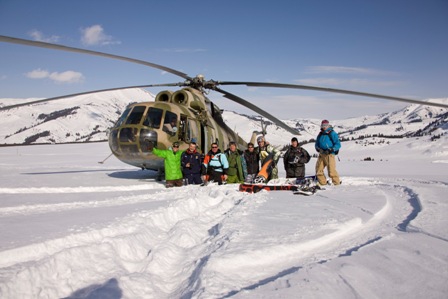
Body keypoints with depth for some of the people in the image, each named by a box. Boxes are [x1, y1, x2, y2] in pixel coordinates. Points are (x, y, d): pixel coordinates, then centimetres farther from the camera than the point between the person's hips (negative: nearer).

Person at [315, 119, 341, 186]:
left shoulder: (332, 134, -2)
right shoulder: (320, 134, 16)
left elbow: (338, 144, -7)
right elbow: (316, 143, 22)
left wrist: (331, 150, -21)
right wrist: (317, 148, -1)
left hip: (329, 155, -6)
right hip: (321, 155, 6)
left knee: (331, 170, -12)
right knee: (318, 169, 4)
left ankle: (337, 183, 3)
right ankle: (323, 182, 16)